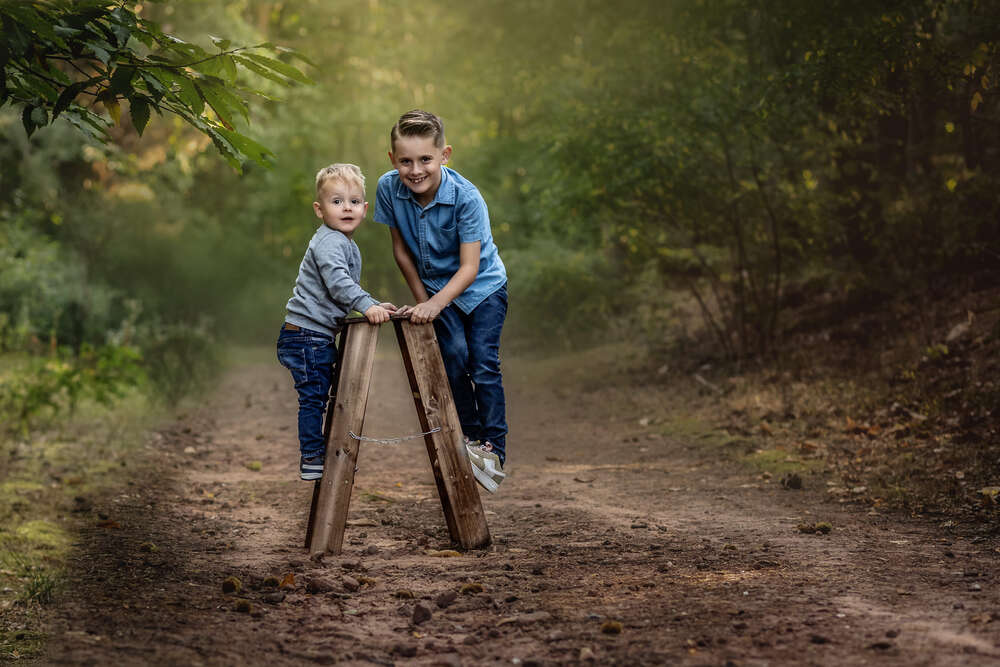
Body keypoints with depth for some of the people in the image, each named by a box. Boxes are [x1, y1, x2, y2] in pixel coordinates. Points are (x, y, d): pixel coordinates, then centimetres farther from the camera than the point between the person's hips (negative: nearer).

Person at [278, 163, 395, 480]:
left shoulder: (347, 245, 17)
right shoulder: (329, 242, -17)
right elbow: (337, 281, -32)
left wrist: (374, 306, 18)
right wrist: (367, 306, -39)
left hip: (320, 336, 10)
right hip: (307, 333, -10)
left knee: (319, 396, 15)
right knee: (313, 396, -8)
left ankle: (319, 455, 23)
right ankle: (311, 459, -4)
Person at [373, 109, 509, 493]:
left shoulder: (467, 197, -31)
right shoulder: (389, 188, -19)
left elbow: (469, 267, -31)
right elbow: (401, 249, -4)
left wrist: (436, 304, -43)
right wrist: (422, 300, -3)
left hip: (483, 286, -3)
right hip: (434, 286, 3)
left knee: (483, 364, -11)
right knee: (454, 355, -13)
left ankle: (495, 449, -3)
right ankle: (470, 438, 3)